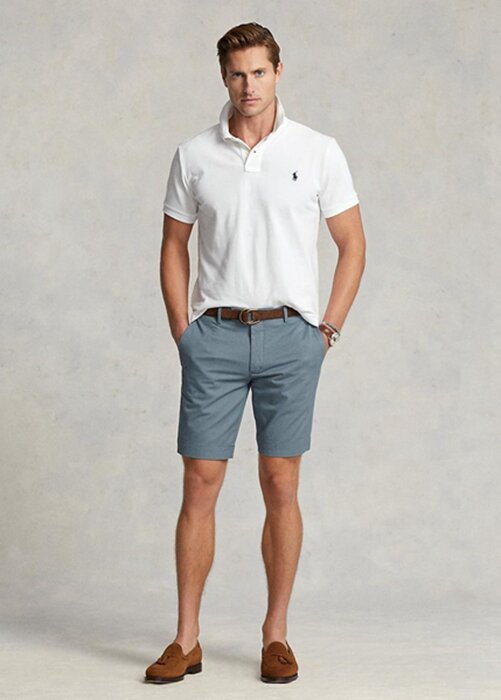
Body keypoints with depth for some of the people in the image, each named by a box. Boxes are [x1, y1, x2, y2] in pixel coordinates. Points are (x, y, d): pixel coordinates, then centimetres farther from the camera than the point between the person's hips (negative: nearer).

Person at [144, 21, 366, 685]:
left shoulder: (318, 151, 1)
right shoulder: (194, 155, 4)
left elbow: (352, 243, 5)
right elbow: (174, 248, 12)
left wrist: (327, 330, -1)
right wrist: (182, 331, 3)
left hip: (289, 337, -1)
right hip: (214, 336, 1)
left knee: (282, 487, 3)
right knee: (200, 485, 0)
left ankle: (276, 635, 14)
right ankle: (187, 640, 7)